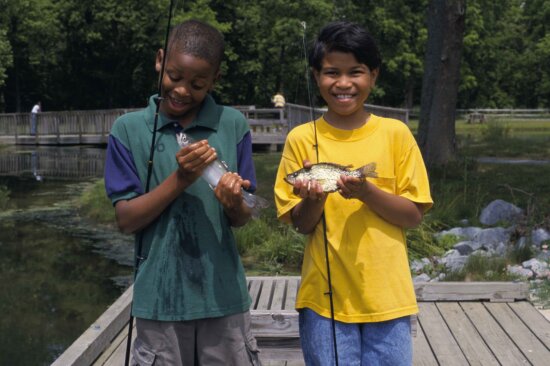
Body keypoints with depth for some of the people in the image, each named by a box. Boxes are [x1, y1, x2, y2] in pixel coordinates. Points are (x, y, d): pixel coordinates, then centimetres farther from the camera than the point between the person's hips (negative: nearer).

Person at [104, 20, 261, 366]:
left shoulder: (233, 125, 0)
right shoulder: (129, 128, -3)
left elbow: (242, 218, 2)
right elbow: (126, 219, -6)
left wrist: (234, 202, -20)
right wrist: (179, 180, -18)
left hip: (223, 294, 1)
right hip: (159, 298, -1)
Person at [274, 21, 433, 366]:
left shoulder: (396, 134, -2)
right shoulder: (302, 139, -1)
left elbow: (414, 215, -2)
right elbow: (301, 225, 1)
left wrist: (367, 192, -19)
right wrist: (314, 199, -20)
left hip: (387, 296, 0)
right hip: (325, 297, 0)